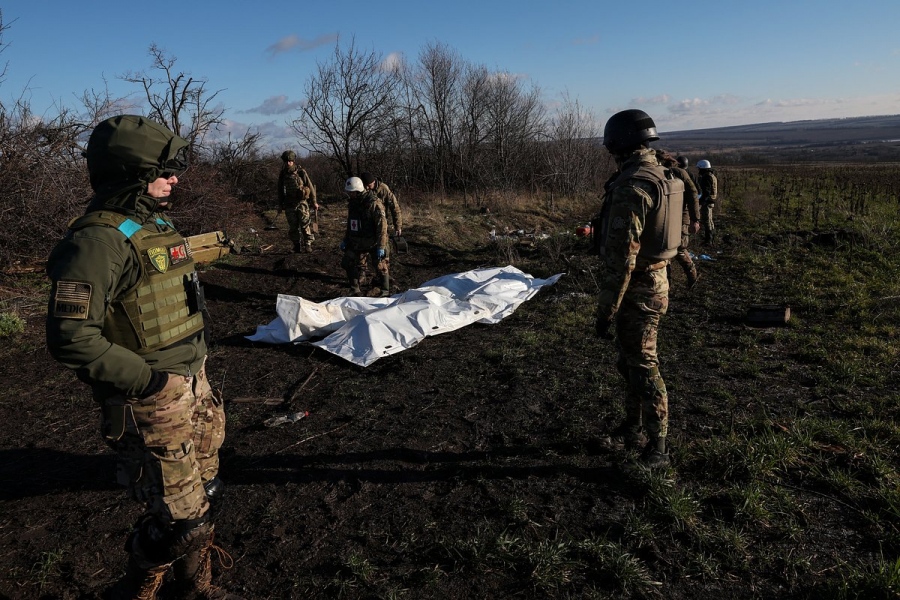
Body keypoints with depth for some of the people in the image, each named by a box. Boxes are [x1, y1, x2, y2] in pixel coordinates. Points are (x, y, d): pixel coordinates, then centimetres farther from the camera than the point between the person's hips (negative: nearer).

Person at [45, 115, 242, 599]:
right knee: (178, 518, 0)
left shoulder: (156, 225, 10)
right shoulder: (99, 240, -19)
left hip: (193, 387, 9)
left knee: (203, 495, 19)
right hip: (150, 406, -9)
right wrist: (149, 380, -21)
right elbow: (70, 338, -25)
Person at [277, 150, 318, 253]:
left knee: (305, 225, -11)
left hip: (302, 203, -3)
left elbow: (310, 187, -1)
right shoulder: (282, 174, 5)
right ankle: (297, 247, 17)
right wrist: (281, 205, 15)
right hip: (289, 205, 3)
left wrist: (314, 202, 0)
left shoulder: (301, 172, -5)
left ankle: (308, 245, -6)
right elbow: (280, 191, 14)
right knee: (293, 228, 7)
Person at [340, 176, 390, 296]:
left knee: (381, 267, 4)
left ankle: (386, 292, 19)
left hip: (373, 243, -7)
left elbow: (382, 225, -22)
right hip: (357, 242, 7)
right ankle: (354, 290, 21)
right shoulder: (352, 203, 6)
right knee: (348, 263, 6)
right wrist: (345, 240, 16)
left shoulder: (373, 203, -20)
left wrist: (381, 246, -24)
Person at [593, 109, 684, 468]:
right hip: (654, 278, 10)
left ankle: (656, 448, 13)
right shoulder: (660, 176, 9)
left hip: (637, 289, -10)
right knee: (630, 361, 19)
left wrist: (606, 310, -20)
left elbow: (622, 256, -25)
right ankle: (633, 429, 34)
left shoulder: (631, 186, -23)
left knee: (643, 367, 1)